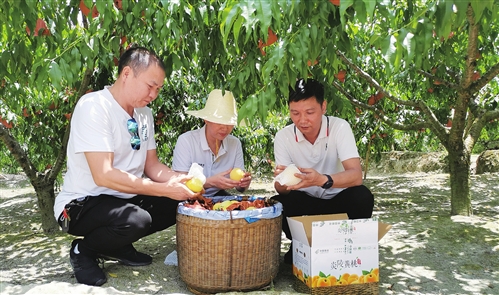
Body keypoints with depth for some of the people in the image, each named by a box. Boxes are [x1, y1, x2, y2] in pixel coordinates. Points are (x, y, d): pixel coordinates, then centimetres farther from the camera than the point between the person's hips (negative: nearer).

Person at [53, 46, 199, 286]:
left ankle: (117, 246, 10)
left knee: (179, 204, -5)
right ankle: (83, 250, -2)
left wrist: (178, 180, -13)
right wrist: (165, 189, -28)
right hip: (82, 204, -8)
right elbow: (103, 175, -28)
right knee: (136, 220, -34)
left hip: (126, 199, 8)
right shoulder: (93, 106, -20)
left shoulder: (144, 114, 5)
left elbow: (151, 165, 8)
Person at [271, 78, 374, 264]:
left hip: (338, 200, -1)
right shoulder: (283, 136, -14)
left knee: (362, 197, -32)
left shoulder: (339, 127, -20)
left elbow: (356, 175, -31)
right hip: (305, 201, 2)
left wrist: (322, 180, -52)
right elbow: (281, 189, -16)